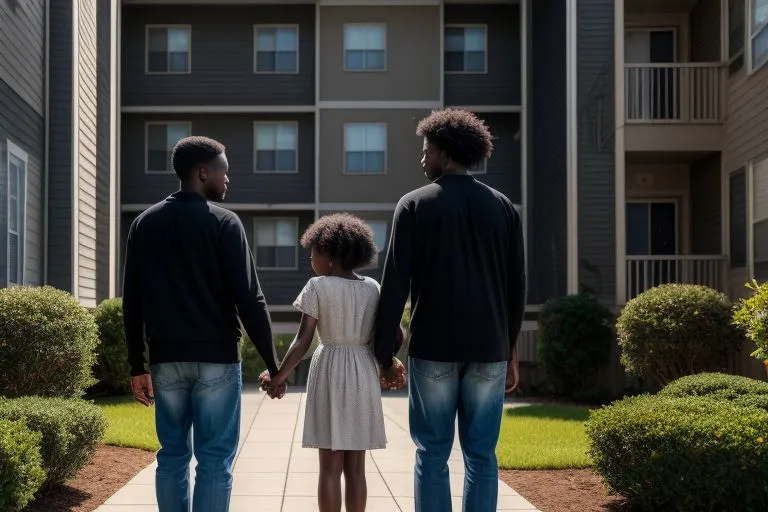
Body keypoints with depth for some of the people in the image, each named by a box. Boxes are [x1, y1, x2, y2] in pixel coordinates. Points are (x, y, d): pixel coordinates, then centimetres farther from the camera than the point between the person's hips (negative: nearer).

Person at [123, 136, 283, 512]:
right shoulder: (223, 222, -6)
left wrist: (137, 366, 13)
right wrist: (271, 363, -3)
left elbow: (132, 301, 8)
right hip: (216, 358, -4)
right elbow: (249, 298, -9)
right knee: (214, 458, -1)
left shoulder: (145, 224, 8)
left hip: (165, 359, 4)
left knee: (172, 454, 11)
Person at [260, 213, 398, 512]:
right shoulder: (373, 288, 5)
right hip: (364, 374, 4)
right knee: (356, 467, 8)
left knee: (330, 466, 1)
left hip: (331, 374, -4)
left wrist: (280, 376, -9)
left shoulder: (318, 287, -7)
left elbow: (303, 340, -13)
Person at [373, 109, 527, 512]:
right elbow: (516, 286, 8)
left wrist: (383, 351, 0)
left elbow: (395, 285, -6)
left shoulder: (415, 204, -2)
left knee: (432, 454, 4)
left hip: (433, 348, -2)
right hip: (489, 349, 3)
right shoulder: (502, 207, 7)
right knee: (481, 455, 7)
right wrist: (509, 348, 17)